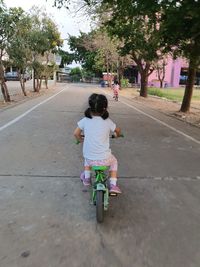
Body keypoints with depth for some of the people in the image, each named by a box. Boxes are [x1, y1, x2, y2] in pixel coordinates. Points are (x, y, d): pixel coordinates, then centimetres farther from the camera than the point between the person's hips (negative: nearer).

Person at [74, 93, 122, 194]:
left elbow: (76, 133, 2)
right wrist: (117, 135, 35)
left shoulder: (85, 120, -5)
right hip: (105, 159, -1)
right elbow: (118, 130, 12)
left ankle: (86, 178, 40)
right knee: (114, 161, 32)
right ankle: (113, 185, 24)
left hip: (90, 159, 2)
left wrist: (80, 139, 23)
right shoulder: (107, 121, -5)